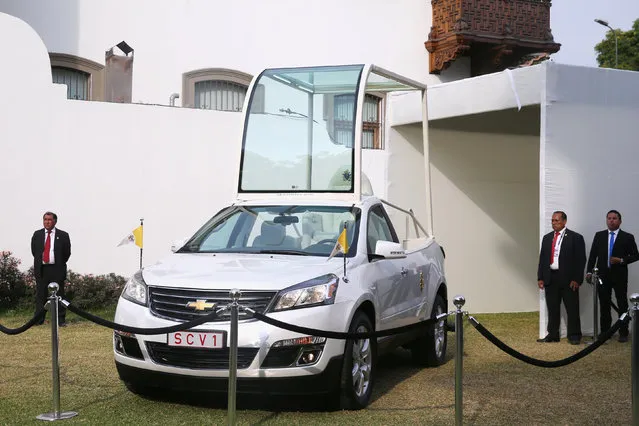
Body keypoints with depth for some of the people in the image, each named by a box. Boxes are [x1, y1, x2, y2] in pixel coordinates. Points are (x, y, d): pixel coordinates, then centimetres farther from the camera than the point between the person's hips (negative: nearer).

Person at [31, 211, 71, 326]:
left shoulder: (63, 235, 1)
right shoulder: (37, 235, 10)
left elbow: (67, 253, 4)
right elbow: (33, 251, 14)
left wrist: (60, 265, 6)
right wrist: (39, 262, 10)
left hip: (56, 269, -2)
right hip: (41, 269, 2)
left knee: (59, 295, 0)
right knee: (40, 295, 4)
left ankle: (60, 320, 3)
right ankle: (39, 320, 8)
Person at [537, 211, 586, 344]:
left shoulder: (575, 238, -2)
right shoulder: (547, 238, 14)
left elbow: (581, 260, -6)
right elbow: (542, 258, 15)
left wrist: (576, 279, -13)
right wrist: (540, 278, 7)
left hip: (568, 279, -5)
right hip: (550, 278, 5)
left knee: (572, 309, 1)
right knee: (552, 308, 9)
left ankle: (574, 336, 8)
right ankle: (552, 334, 16)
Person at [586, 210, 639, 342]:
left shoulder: (628, 237, 1)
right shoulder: (599, 236, 8)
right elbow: (593, 255, 8)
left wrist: (622, 260, -15)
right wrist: (589, 271, 1)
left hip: (619, 276, -2)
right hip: (603, 276, 2)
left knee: (622, 305, 1)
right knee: (604, 305, 7)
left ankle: (623, 333, 7)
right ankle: (604, 332, 14)